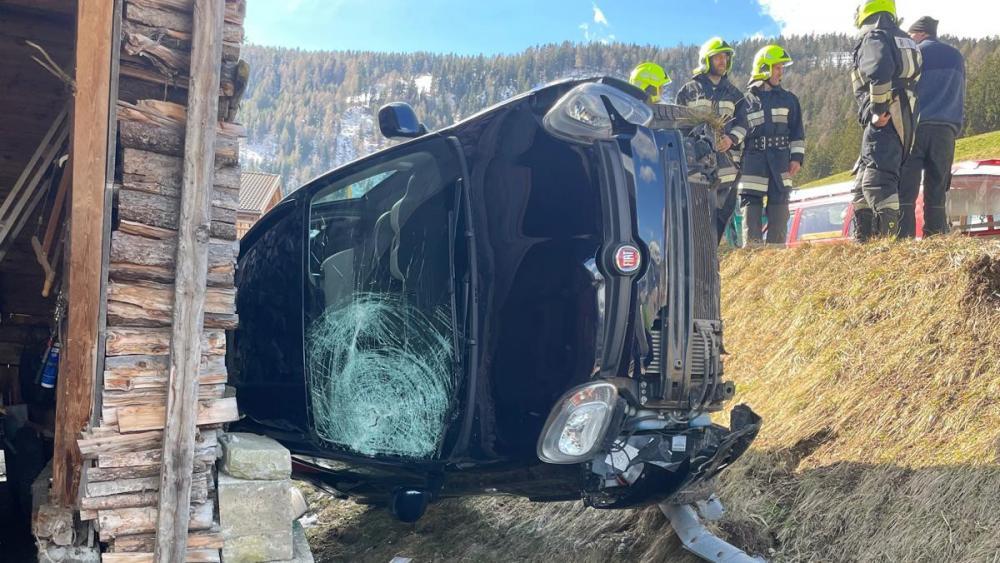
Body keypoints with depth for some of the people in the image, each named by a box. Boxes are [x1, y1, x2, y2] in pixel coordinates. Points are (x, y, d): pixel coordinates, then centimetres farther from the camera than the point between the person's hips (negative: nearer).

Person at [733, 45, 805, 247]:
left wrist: (797, 157, 1)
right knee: (751, 209, -5)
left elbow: (797, 132, 12)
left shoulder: (788, 99, 13)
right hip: (753, 162, -2)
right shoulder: (746, 100, 6)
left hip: (781, 163, 2)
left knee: (779, 210, 1)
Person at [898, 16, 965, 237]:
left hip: (916, 127, -4)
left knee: (905, 190, -6)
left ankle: (904, 239, -15)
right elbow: (960, 96, 24)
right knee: (937, 191, 4)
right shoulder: (956, 56, 20)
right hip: (946, 129, 4)